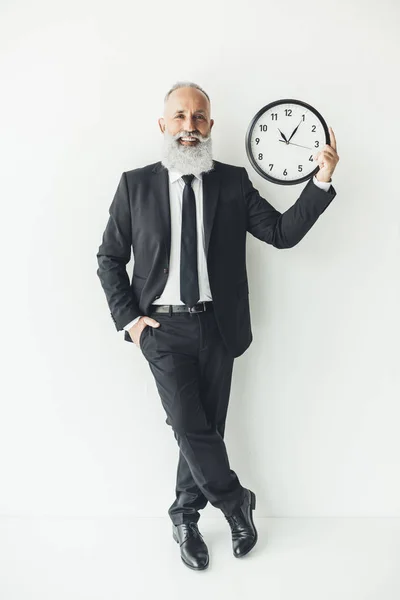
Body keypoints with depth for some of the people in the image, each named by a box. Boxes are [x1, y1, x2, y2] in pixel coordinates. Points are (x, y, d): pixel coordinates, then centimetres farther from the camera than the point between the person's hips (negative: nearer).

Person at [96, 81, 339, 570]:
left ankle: (184, 517, 31)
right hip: (161, 328, -1)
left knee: (205, 428, 10)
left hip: (216, 327, 2)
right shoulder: (135, 185, 0)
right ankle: (235, 503, 21)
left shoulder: (233, 182, 3)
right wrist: (128, 319, -3)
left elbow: (283, 232, -2)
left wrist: (322, 180, -13)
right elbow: (109, 258, 5)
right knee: (191, 428, -6)